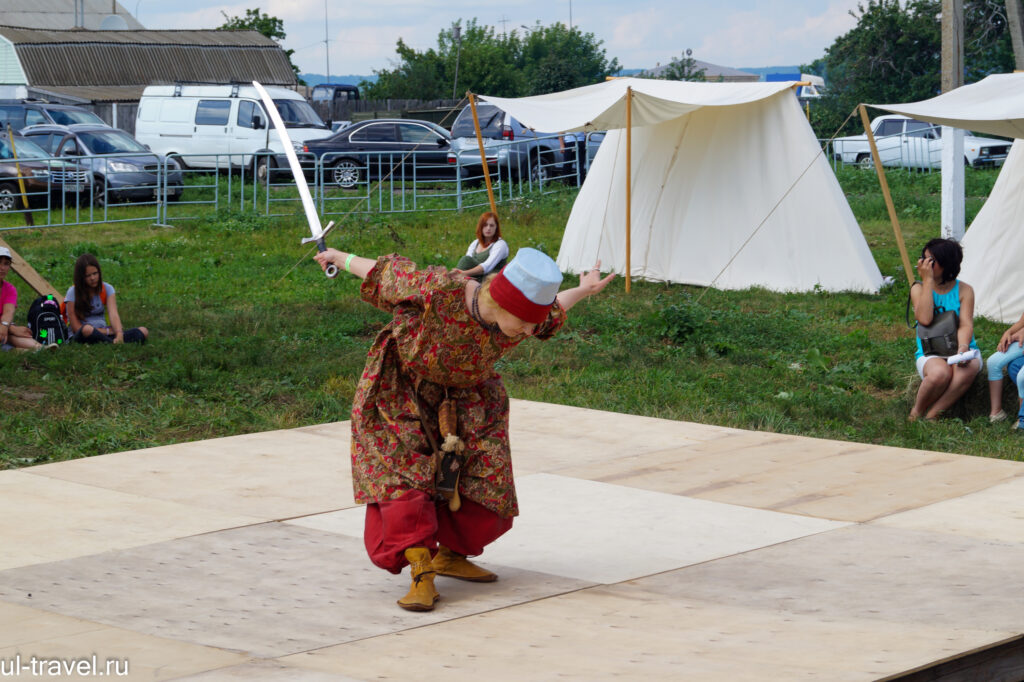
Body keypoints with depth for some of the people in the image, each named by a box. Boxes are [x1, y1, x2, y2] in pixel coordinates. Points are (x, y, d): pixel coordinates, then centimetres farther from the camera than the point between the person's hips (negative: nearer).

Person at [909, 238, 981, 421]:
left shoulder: (964, 290, 4)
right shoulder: (919, 289, 3)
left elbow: (966, 325, -7)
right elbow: (924, 319, -16)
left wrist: (963, 348, -29)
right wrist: (928, 280, -14)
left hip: (959, 350, 1)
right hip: (930, 354, -1)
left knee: (968, 369, -37)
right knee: (940, 373, -38)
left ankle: (930, 416, -26)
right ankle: (916, 413, -10)